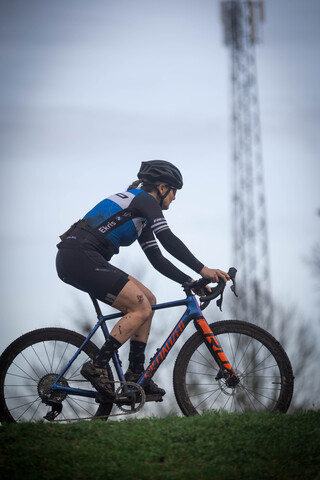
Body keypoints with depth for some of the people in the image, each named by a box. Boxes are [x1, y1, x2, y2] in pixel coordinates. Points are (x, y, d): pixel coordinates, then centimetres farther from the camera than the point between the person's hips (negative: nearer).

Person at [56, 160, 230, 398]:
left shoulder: (141, 216, 26)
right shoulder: (144, 200, -3)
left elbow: (157, 259, 24)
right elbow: (168, 240, -15)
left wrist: (191, 282, 17)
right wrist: (203, 269, -17)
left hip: (72, 261, 10)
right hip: (81, 256, -10)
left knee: (148, 301, 10)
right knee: (141, 308, -11)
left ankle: (136, 374, 10)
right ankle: (97, 367, -11)